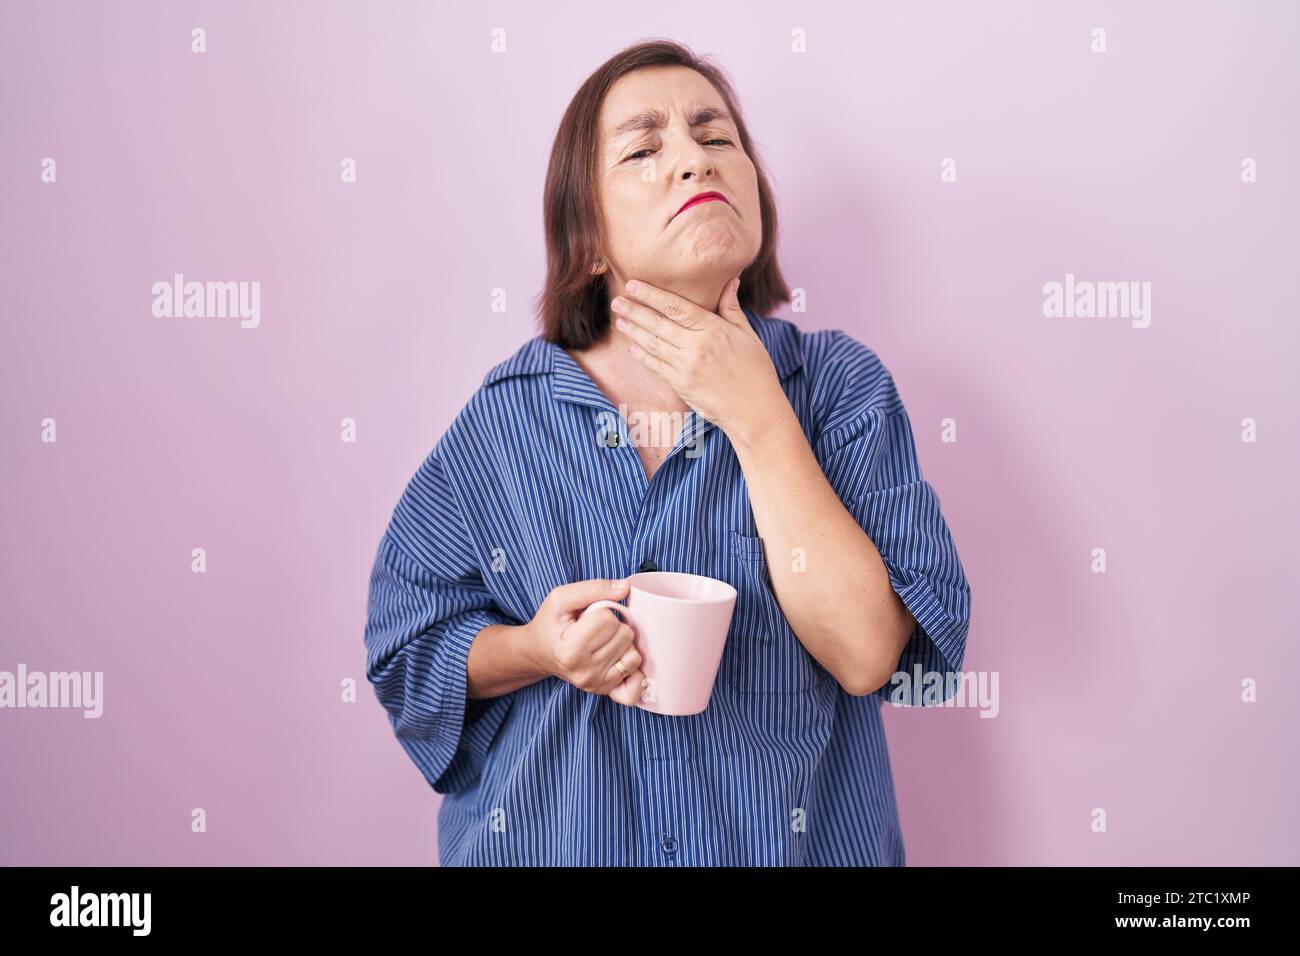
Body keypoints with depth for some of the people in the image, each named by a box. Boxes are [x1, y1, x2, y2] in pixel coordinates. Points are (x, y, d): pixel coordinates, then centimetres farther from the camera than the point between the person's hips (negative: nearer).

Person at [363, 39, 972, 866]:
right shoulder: (509, 412, -7)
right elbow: (408, 642, -1)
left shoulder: (840, 383, -10)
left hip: (791, 839, 0)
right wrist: (538, 650, -20)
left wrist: (755, 414, -22)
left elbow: (867, 654, -20)